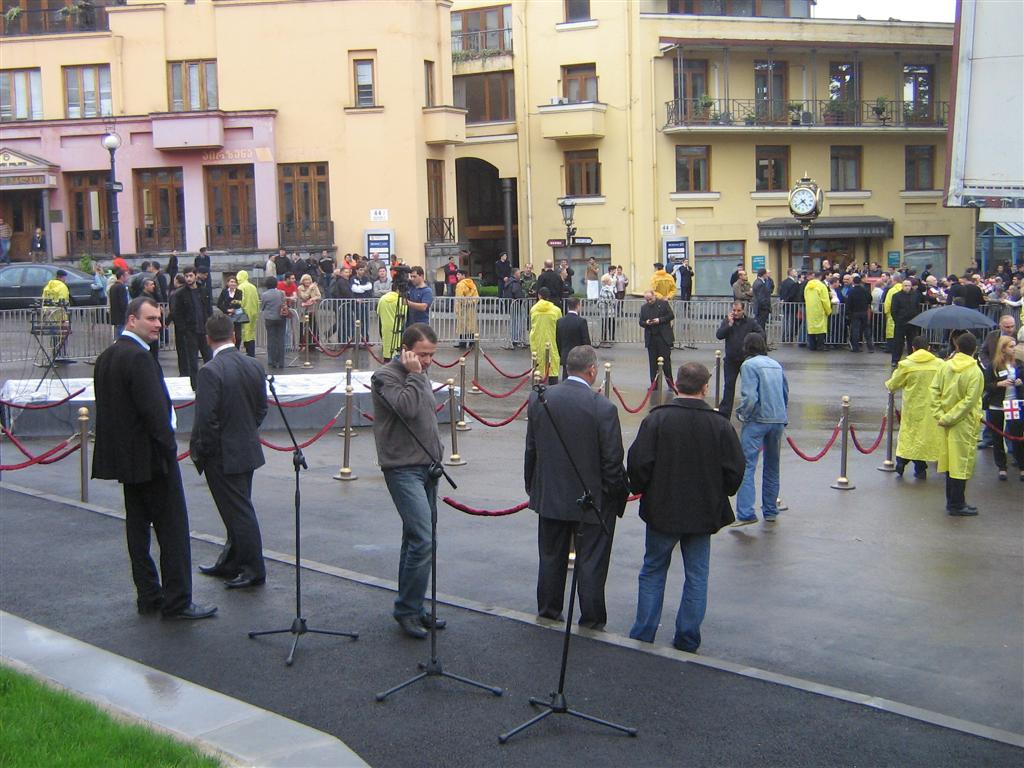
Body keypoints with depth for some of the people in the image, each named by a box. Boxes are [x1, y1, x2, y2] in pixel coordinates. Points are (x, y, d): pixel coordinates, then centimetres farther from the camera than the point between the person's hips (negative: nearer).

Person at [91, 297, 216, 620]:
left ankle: (148, 596, 21)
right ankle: (177, 602, 1)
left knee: (138, 527, 13)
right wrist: (169, 447, -13)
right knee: (173, 530, -3)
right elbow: (154, 409, -23)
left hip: (125, 457, 10)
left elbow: (108, 407, 14)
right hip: (151, 457, -10)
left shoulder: (106, 357, 11)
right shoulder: (139, 357, -19)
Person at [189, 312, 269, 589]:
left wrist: (199, 451, -7)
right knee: (238, 510, 18)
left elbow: (206, 419, -22)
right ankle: (229, 563, 33)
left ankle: (254, 570, 11)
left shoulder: (210, 372, -21)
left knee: (239, 512, 2)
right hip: (247, 449, 7)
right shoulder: (255, 366, 1)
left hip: (222, 455, -7)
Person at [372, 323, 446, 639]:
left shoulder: (419, 376, 16)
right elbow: (406, 408, -27)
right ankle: (407, 609, -4)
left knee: (417, 539, 12)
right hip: (403, 469, -9)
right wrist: (414, 375, -17)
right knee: (423, 539, -15)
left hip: (425, 468, 9)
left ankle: (412, 607, 19)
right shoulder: (386, 376, -10)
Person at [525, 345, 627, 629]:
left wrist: (533, 488, 16)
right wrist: (618, 498, -1)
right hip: (593, 501, -4)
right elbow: (612, 462, -15)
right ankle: (591, 621, 17)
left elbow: (530, 451, 4)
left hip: (550, 497, 4)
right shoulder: (603, 408, -19)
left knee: (551, 558, 18)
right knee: (591, 563, 8)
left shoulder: (539, 400, -5)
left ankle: (548, 611, 31)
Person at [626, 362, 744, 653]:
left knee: (653, 572, 14)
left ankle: (642, 636, 17)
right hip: (703, 512, 1)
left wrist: (640, 489, 6)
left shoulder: (656, 419, -13)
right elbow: (735, 471, -5)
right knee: (696, 577, 12)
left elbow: (638, 464, -14)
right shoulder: (720, 425, -8)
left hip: (662, 511, -1)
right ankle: (687, 640, 16)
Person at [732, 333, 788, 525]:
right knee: (772, 467, 18)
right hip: (779, 420, 7)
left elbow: (750, 396, -17)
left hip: (757, 420, -7)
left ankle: (746, 513, -22)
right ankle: (770, 511, 27)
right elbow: (786, 393, 17)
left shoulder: (749, 365, -7)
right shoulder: (776, 364, 14)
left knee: (746, 466, -11)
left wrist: (742, 414, -2)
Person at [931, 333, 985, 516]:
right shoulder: (975, 372, -13)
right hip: (964, 424, -5)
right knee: (962, 463, 1)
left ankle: (952, 501, 23)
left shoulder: (945, 366, 0)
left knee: (950, 461, 14)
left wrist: (940, 414, -4)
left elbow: (934, 390, -2)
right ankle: (957, 505, 5)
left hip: (947, 423, 5)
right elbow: (969, 400, -17)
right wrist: (949, 418, -13)